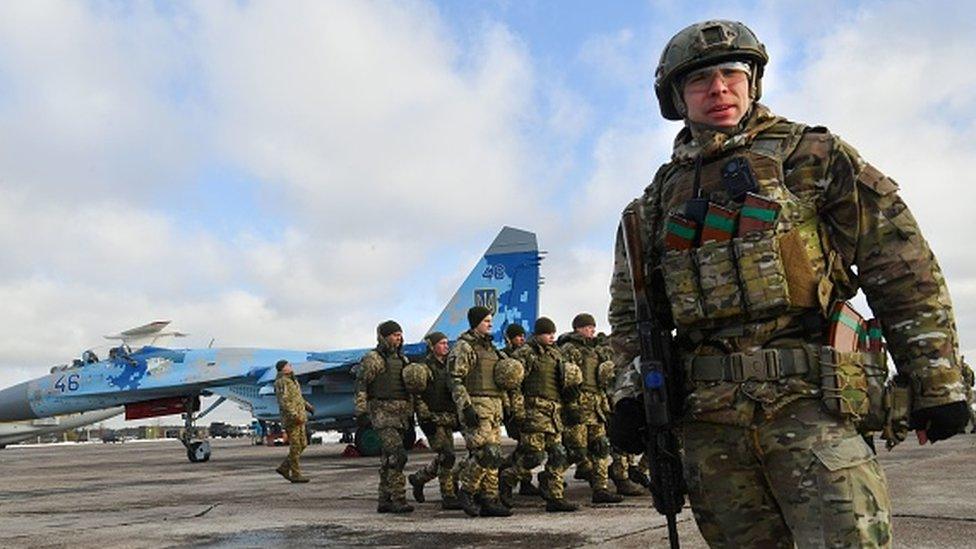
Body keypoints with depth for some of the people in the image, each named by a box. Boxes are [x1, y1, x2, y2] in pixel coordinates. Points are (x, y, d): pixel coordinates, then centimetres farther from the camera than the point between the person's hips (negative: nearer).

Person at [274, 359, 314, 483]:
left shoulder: (292, 380, 17)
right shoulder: (281, 382, -13)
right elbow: (284, 402, -22)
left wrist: (308, 406, 17)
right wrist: (295, 416, -28)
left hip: (299, 418, 9)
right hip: (291, 418, -9)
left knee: (303, 444, 11)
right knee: (295, 446, -5)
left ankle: (284, 468, 17)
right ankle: (296, 474, 3)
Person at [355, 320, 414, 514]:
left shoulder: (402, 360, 17)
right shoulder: (372, 359, -4)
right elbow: (360, 386, -8)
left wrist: (411, 415, 19)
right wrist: (361, 411, -16)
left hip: (401, 413, 7)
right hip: (382, 412, -7)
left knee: (388, 458, 8)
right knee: (396, 454, -18)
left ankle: (385, 501, 13)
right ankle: (398, 499, -17)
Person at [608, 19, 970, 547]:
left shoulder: (812, 156, 6)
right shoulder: (658, 199, 16)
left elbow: (903, 270, 4)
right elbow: (630, 311, 21)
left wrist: (938, 380, 0)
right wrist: (629, 390, 8)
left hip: (808, 401, -3)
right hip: (708, 422, 4)